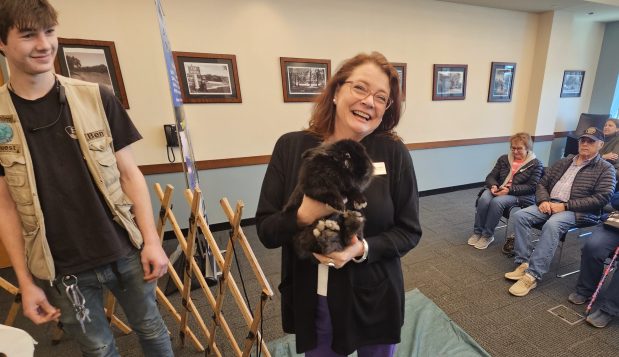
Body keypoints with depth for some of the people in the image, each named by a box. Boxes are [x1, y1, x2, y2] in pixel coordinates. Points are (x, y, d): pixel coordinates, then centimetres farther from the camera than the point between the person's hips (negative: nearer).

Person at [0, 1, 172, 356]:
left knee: (151, 328, 20)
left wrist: (151, 239, -7)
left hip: (126, 251, 0)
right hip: (61, 269, 1)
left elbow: (129, 173, -4)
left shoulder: (97, 98, -5)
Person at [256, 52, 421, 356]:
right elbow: (266, 231, -9)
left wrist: (363, 248, -24)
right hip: (310, 302, 1)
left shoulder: (393, 153, -13)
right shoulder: (291, 147, -11)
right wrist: (303, 216, -28)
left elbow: (409, 232, -7)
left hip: (374, 300, 0)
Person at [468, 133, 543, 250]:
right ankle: (477, 232, -17)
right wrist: (493, 186, -13)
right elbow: (491, 176, 10)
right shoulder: (504, 159, 15)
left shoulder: (536, 164, 3)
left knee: (497, 202, -35)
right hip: (498, 190, 4)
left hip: (520, 195, -3)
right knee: (484, 199, -31)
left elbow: (531, 187, -8)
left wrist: (509, 190, -21)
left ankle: (488, 235, -19)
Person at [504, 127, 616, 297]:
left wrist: (565, 206, -17)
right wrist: (543, 201, -5)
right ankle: (524, 263, -20)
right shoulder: (564, 162, 20)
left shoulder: (605, 169, 7)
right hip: (550, 204, 5)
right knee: (519, 216, -22)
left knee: (552, 225, -36)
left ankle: (532, 275, -33)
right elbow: (542, 183, 16)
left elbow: (602, 198, -7)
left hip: (578, 211, -5)